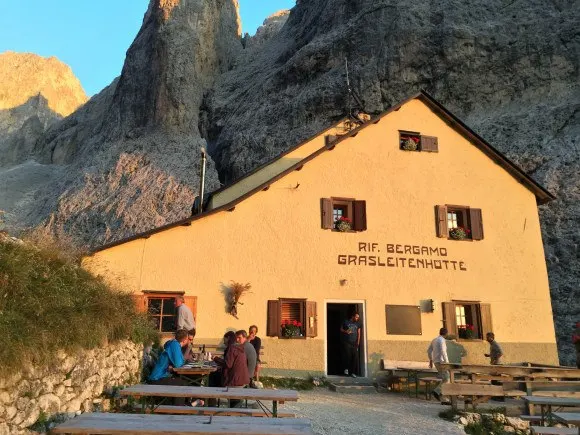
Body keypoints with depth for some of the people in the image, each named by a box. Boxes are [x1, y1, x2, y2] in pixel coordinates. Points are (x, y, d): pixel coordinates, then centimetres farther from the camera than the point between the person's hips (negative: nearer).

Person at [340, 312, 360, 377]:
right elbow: (341, 329, 13)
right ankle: (346, 368, 13)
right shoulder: (346, 322, 5)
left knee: (355, 357, -4)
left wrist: (358, 342, -1)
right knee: (347, 355, -11)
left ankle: (353, 372, 4)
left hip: (354, 343, 3)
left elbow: (358, 333, 11)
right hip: (346, 342, -3)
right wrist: (345, 331, -8)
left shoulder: (357, 324, 13)